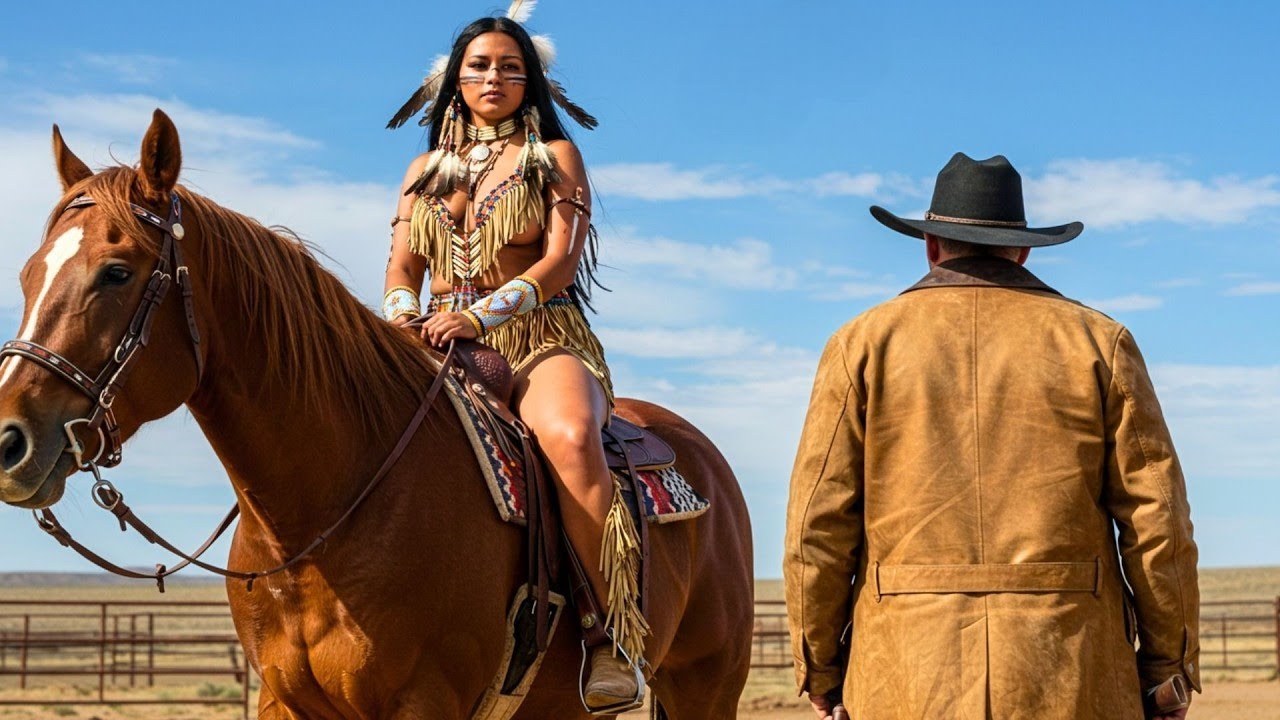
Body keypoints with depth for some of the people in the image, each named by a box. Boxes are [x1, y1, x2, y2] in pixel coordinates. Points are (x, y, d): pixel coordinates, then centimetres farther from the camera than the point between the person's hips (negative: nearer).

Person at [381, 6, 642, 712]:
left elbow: (560, 261, -3)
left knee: (569, 436, -39)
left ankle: (614, 634, -33)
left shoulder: (554, 156, 10)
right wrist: (402, 321, -9)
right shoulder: (426, 171, 22)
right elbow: (402, 270, 16)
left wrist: (475, 315, -17)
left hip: (538, 342, -4)